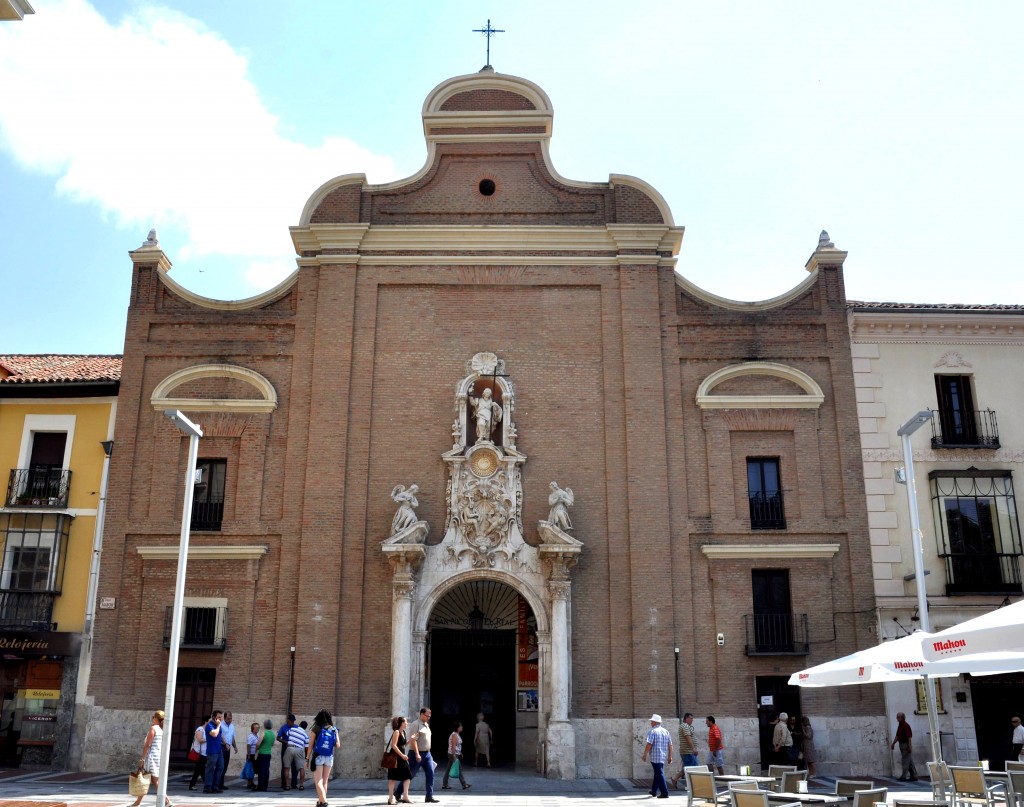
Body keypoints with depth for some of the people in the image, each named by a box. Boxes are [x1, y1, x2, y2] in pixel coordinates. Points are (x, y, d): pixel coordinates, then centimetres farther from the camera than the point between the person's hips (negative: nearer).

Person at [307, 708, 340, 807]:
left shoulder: (316, 728, -5)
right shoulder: (334, 730, 2)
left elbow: (311, 744, -5)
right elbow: (338, 745, 0)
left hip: (318, 757, -3)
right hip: (329, 758, 3)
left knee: (318, 782, -2)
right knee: (324, 782, 16)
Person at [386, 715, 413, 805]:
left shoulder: (403, 732, 13)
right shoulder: (396, 732, -13)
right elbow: (394, 745, -20)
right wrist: (402, 755, -22)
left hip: (402, 757, 9)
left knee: (407, 776, 3)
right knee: (393, 777, -1)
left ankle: (405, 797, 7)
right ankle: (391, 798, 6)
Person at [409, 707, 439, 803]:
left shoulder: (426, 724, 14)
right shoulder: (416, 724, -14)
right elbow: (413, 740, -22)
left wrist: (427, 751, 18)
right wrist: (417, 754, -26)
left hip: (427, 753, 8)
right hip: (417, 754, -8)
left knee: (430, 774, -1)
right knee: (410, 775, 1)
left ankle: (429, 796, 2)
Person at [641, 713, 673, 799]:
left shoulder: (652, 731, -10)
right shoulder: (666, 731, 10)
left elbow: (649, 745, -16)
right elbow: (670, 745, 9)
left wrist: (644, 755, -8)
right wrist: (670, 756, 14)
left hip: (655, 757, -7)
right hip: (664, 757, 7)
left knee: (659, 774, -4)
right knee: (658, 773, 19)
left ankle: (664, 793, -9)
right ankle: (654, 791, 30)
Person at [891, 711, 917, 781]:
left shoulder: (905, 725, -14)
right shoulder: (900, 725, 15)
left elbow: (909, 736, -20)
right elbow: (897, 736, 21)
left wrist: (909, 746, -24)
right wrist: (893, 743, 19)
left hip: (906, 744, -9)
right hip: (902, 744, 9)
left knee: (905, 761, -7)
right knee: (910, 762, 11)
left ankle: (903, 776, -7)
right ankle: (914, 776, 14)